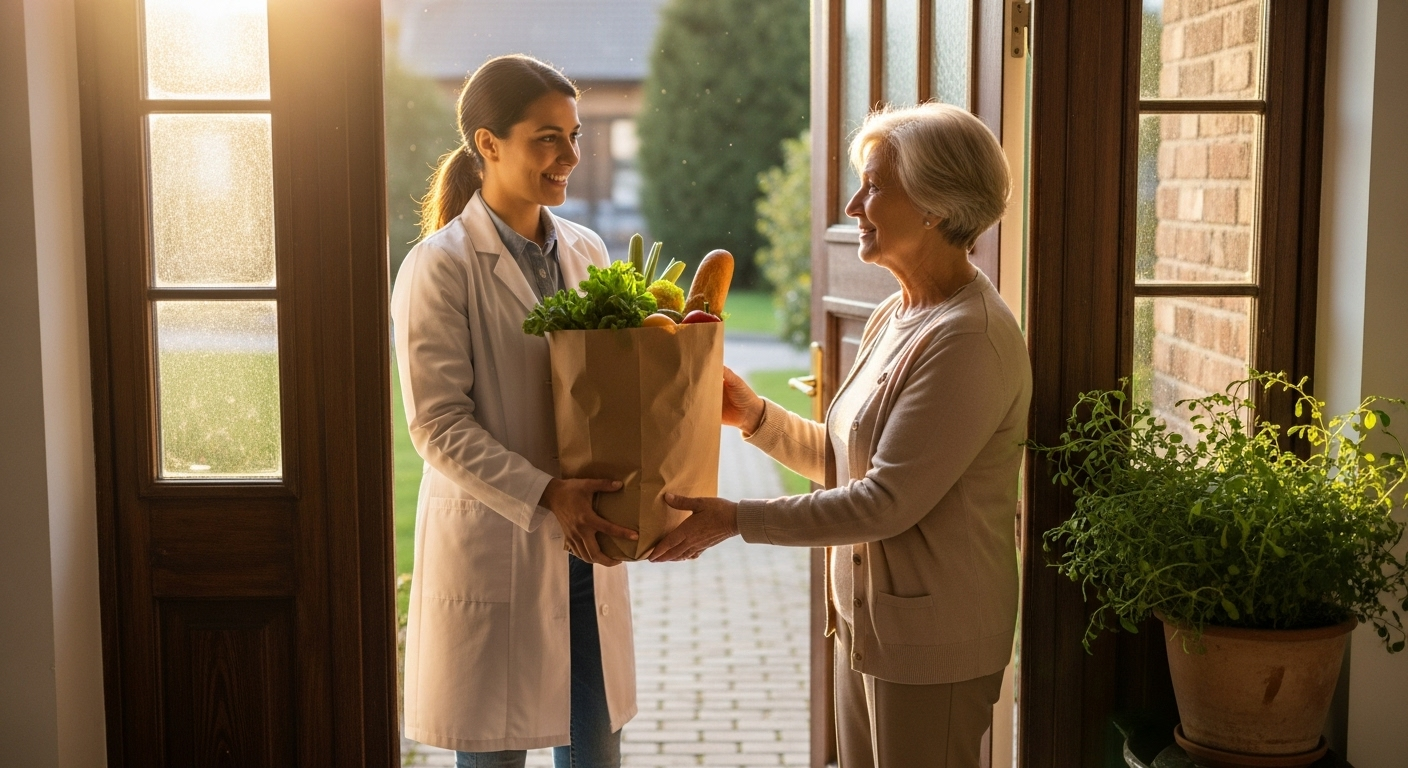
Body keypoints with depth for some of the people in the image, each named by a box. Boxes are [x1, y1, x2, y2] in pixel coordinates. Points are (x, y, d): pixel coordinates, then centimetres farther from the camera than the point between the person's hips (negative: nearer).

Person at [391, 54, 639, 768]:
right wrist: (544, 496, -23)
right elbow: (437, 423, -14)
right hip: (492, 545, -5)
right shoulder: (441, 266, -9)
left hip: (585, 548, 5)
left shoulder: (585, 251, 9)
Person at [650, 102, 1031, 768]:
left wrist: (737, 519, -19)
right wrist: (753, 415, 2)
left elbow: (888, 501, -24)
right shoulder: (893, 318, 9)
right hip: (866, 625, 9)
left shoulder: (969, 339, -22)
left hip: (931, 641, -9)